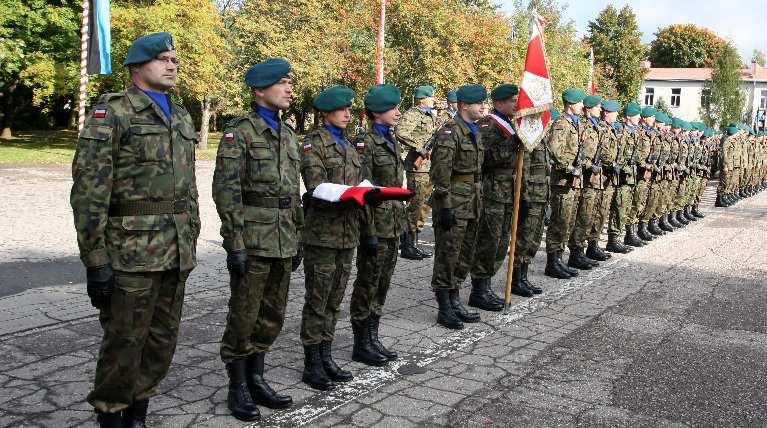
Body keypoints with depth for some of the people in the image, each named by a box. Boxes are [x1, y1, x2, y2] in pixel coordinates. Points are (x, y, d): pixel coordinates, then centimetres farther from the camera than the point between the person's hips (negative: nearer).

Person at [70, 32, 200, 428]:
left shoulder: (181, 118, 15)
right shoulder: (112, 113, -6)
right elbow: (89, 193, -12)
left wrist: (191, 242, 16)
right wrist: (96, 261, -16)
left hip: (176, 253, 7)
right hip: (132, 251, -6)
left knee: (162, 341, 13)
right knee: (124, 344, 3)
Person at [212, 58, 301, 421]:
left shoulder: (288, 133, 14)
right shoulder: (239, 131, -8)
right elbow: (225, 190, -13)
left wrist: (296, 240, 16)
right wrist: (235, 244, -18)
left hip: (283, 240, 7)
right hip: (252, 238, -7)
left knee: (272, 318, 14)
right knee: (243, 317, 3)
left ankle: (256, 378, 27)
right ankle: (238, 387, 17)